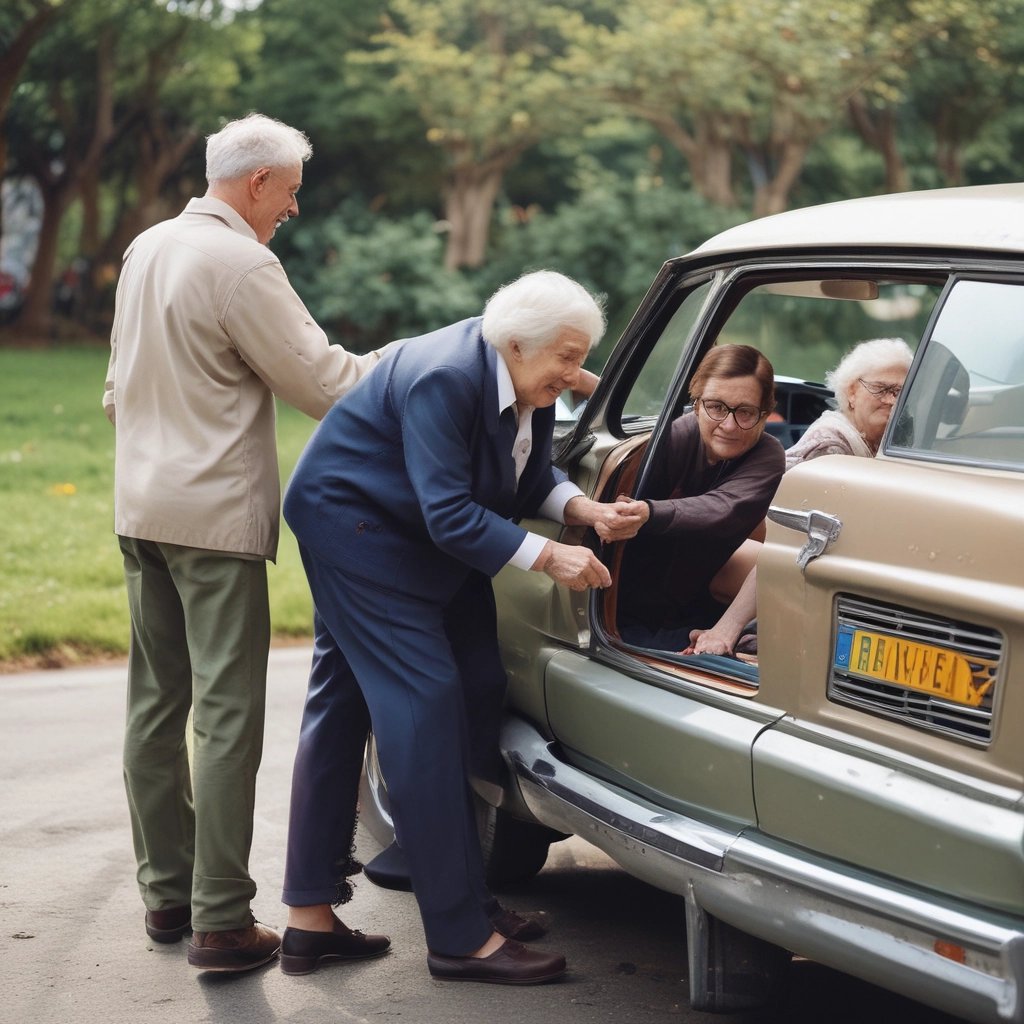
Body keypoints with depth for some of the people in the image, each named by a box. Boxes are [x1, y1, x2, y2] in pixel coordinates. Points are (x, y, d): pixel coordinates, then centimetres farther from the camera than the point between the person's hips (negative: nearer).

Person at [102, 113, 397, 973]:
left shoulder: (148, 249, 13)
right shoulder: (241, 265, -16)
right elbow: (321, 381, -14)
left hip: (142, 507, 9)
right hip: (215, 515, -9)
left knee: (156, 705, 14)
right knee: (227, 716, -7)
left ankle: (167, 893, 21)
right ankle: (221, 923, -7)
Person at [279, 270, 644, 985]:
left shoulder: (529, 386, -3)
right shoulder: (446, 380, -29)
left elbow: (532, 481, 5)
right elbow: (450, 515, -32)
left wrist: (586, 511, -13)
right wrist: (548, 558, -33)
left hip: (406, 538, 10)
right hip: (351, 524, -10)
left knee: (341, 707, 10)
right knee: (426, 700, -14)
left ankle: (310, 917, 15)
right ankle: (462, 936, -13)